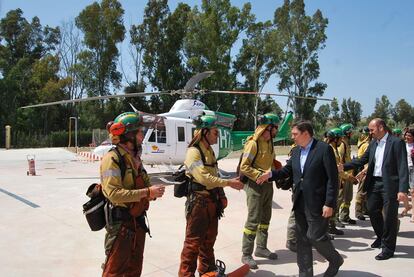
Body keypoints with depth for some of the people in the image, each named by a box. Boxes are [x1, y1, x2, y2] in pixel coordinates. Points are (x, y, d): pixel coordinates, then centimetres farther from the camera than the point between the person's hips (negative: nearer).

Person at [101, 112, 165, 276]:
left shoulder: (135, 157, 11)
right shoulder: (112, 158, -16)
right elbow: (114, 193, -25)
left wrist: (152, 192, -1)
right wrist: (147, 192, -25)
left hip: (138, 219, 8)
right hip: (120, 221, -8)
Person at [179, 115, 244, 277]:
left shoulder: (210, 151, 12)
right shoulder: (193, 152, -17)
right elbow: (204, 178, -27)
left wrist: (221, 196, 10)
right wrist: (228, 183, -26)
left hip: (212, 201, 9)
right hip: (198, 202, -9)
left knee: (209, 240, 19)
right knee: (193, 242, -1)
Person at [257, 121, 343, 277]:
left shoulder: (324, 149, -12)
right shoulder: (296, 151, 9)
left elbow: (333, 178, -14)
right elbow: (287, 170, 14)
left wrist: (329, 203, -18)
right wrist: (270, 174, -5)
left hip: (317, 203, -7)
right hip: (300, 202, 7)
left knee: (316, 236, 1)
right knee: (302, 239, 12)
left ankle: (335, 260, 30)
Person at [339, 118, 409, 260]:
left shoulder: (397, 142, -11)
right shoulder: (373, 143, 8)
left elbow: (403, 167, -15)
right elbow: (362, 160, 11)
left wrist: (403, 189, -22)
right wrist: (344, 166, -2)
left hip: (389, 185, -7)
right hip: (374, 183, 7)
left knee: (389, 216, 3)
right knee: (373, 211, 17)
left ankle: (388, 248, 18)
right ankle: (381, 237, 41)